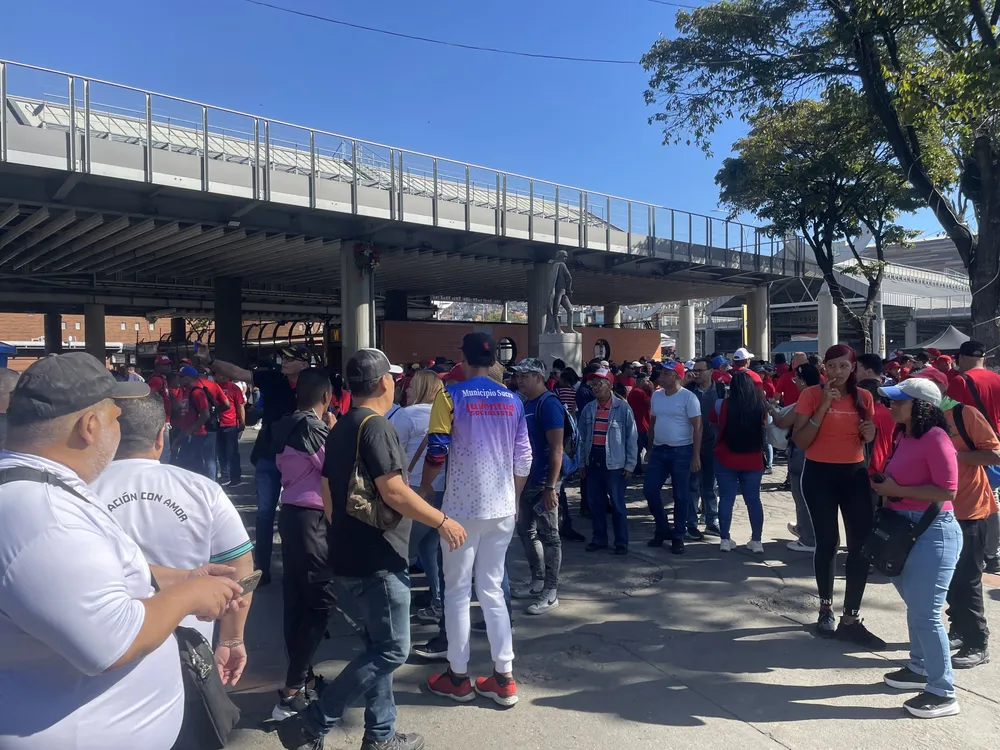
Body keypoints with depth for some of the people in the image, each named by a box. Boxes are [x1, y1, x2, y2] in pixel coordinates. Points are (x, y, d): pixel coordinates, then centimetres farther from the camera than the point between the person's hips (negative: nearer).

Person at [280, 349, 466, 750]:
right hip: (376, 560, -10)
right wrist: (442, 522, -14)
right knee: (391, 650, 1)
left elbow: (328, 496, 17)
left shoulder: (339, 429, 12)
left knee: (378, 647, 18)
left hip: (349, 557, 10)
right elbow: (394, 493, -23)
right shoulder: (375, 426, -17)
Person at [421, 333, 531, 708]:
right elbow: (523, 459, 6)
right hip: (502, 507, 4)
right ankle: (504, 678, 17)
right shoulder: (512, 401, 5)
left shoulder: (451, 396, -8)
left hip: (462, 507, -4)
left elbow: (436, 450, -11)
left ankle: (458, 677, 19)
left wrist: (425, 485, 7)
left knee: (457, 591, 9)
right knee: (492, 589, 13)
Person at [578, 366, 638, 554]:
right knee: (595, 502, 13)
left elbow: (632, 437, -5)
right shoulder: (588, 409, 5)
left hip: (614, 462, -5)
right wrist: (582, 462, 11)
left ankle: (621, 542, 16)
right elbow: (583, 437, 11)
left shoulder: (623, 408, -7)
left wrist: (630, 464, -6)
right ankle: (599, 538, 27)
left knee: (617, 504, 3)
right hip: (593, 460, 5)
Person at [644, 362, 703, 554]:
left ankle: (678, 536, 18)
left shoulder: (688, 397, -10)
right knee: (649, 490, 4)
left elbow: (697, 427, -10)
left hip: (681, 452, -5)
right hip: (658, 450, 5)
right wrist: (651, 447, 12)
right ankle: (663, 528, 24)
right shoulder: (656, 396, 7)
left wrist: (696, 456, -14)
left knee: (680, 496, 3)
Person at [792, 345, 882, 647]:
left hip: (855, 473, 4)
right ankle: (826, 608, 26)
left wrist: (870, 434, -6)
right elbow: (800, 441, -14)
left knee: (863, 542, -1)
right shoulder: (811, 394, -7)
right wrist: (823, 406, -20)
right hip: (819, 474, -3)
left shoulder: (864, 397, 5)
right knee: (827, 542, 3)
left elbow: (866, 440, 18)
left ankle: (851, 619, 10)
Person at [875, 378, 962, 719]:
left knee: (925, 613, -5)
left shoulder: (935, 438, -17)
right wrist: (884, 484, 5)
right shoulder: (903, 435, 10)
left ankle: (943, 693, 7)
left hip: (934, 531, -9)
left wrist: (898, 491, -20)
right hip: (905, 527, 9)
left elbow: (947, 490, -22)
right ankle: (920, 668, 35)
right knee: (914, 606, 20)